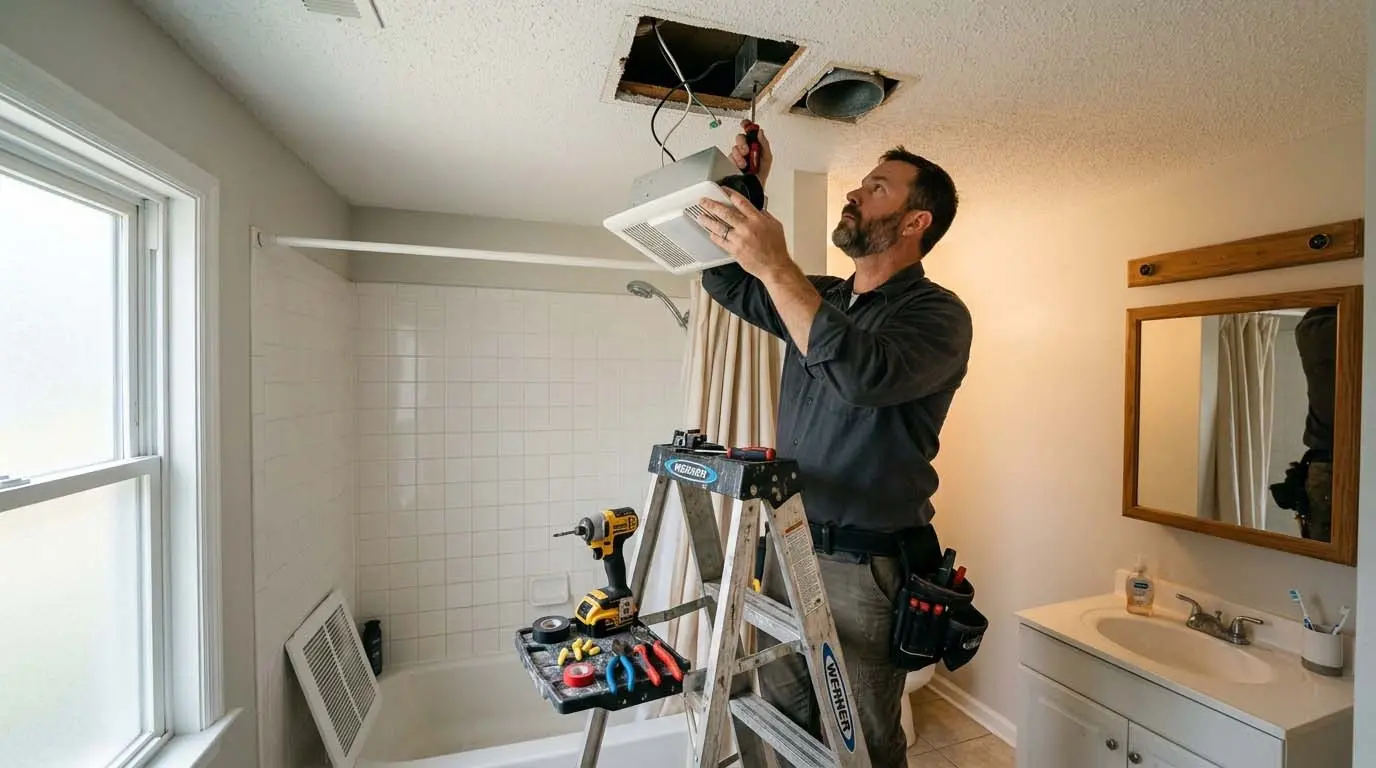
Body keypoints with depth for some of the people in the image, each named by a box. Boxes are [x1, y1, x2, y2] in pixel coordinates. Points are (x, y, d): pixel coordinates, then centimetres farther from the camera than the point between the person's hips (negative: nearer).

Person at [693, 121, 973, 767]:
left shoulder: (937, 312, -11)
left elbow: (864, 375, -30)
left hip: (864, 567, -6)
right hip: (788, 549, 6)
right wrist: (746, 198, 2)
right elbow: (725, 281, 17)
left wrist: (775, 264, -30)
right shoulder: (817, 297, 11)